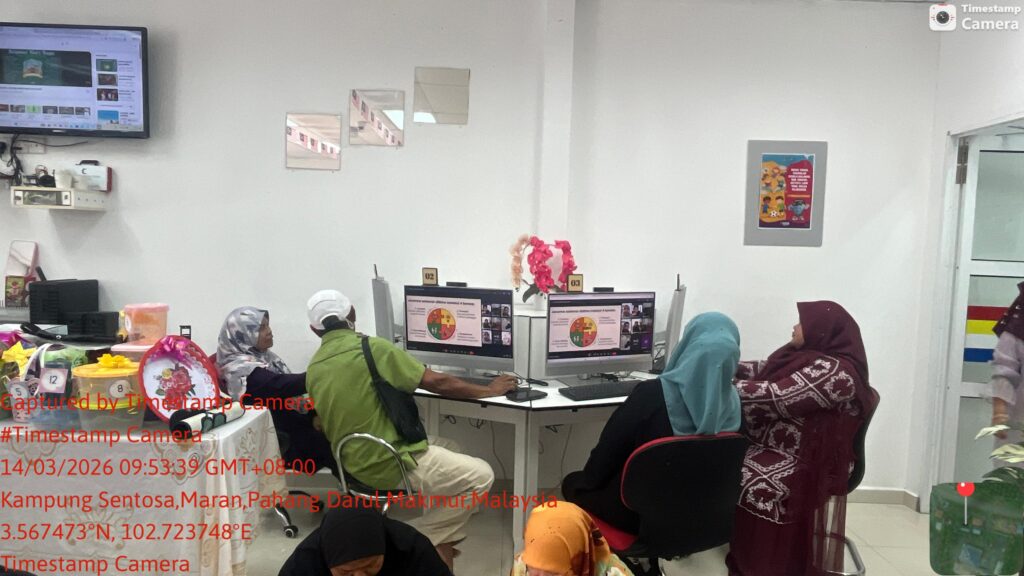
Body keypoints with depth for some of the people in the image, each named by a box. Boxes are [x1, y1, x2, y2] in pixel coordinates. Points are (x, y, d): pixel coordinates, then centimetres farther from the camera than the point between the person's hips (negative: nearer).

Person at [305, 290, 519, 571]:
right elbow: (438, 383, -14)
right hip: (387, 462, -9)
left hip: (354, 461, 9)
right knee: (480, 476, 0)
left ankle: (440, 544, 22)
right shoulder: (372, 348, -16)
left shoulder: (313, 369, 6)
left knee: (449, 448, 24)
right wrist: (489, 390, 0)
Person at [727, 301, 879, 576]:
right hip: (774, 450, 9)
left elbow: (776, 397, -25)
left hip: (800, 468, -9)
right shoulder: (811, 358, 9)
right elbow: (765, 371, 17)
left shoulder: (833, 371, -20)